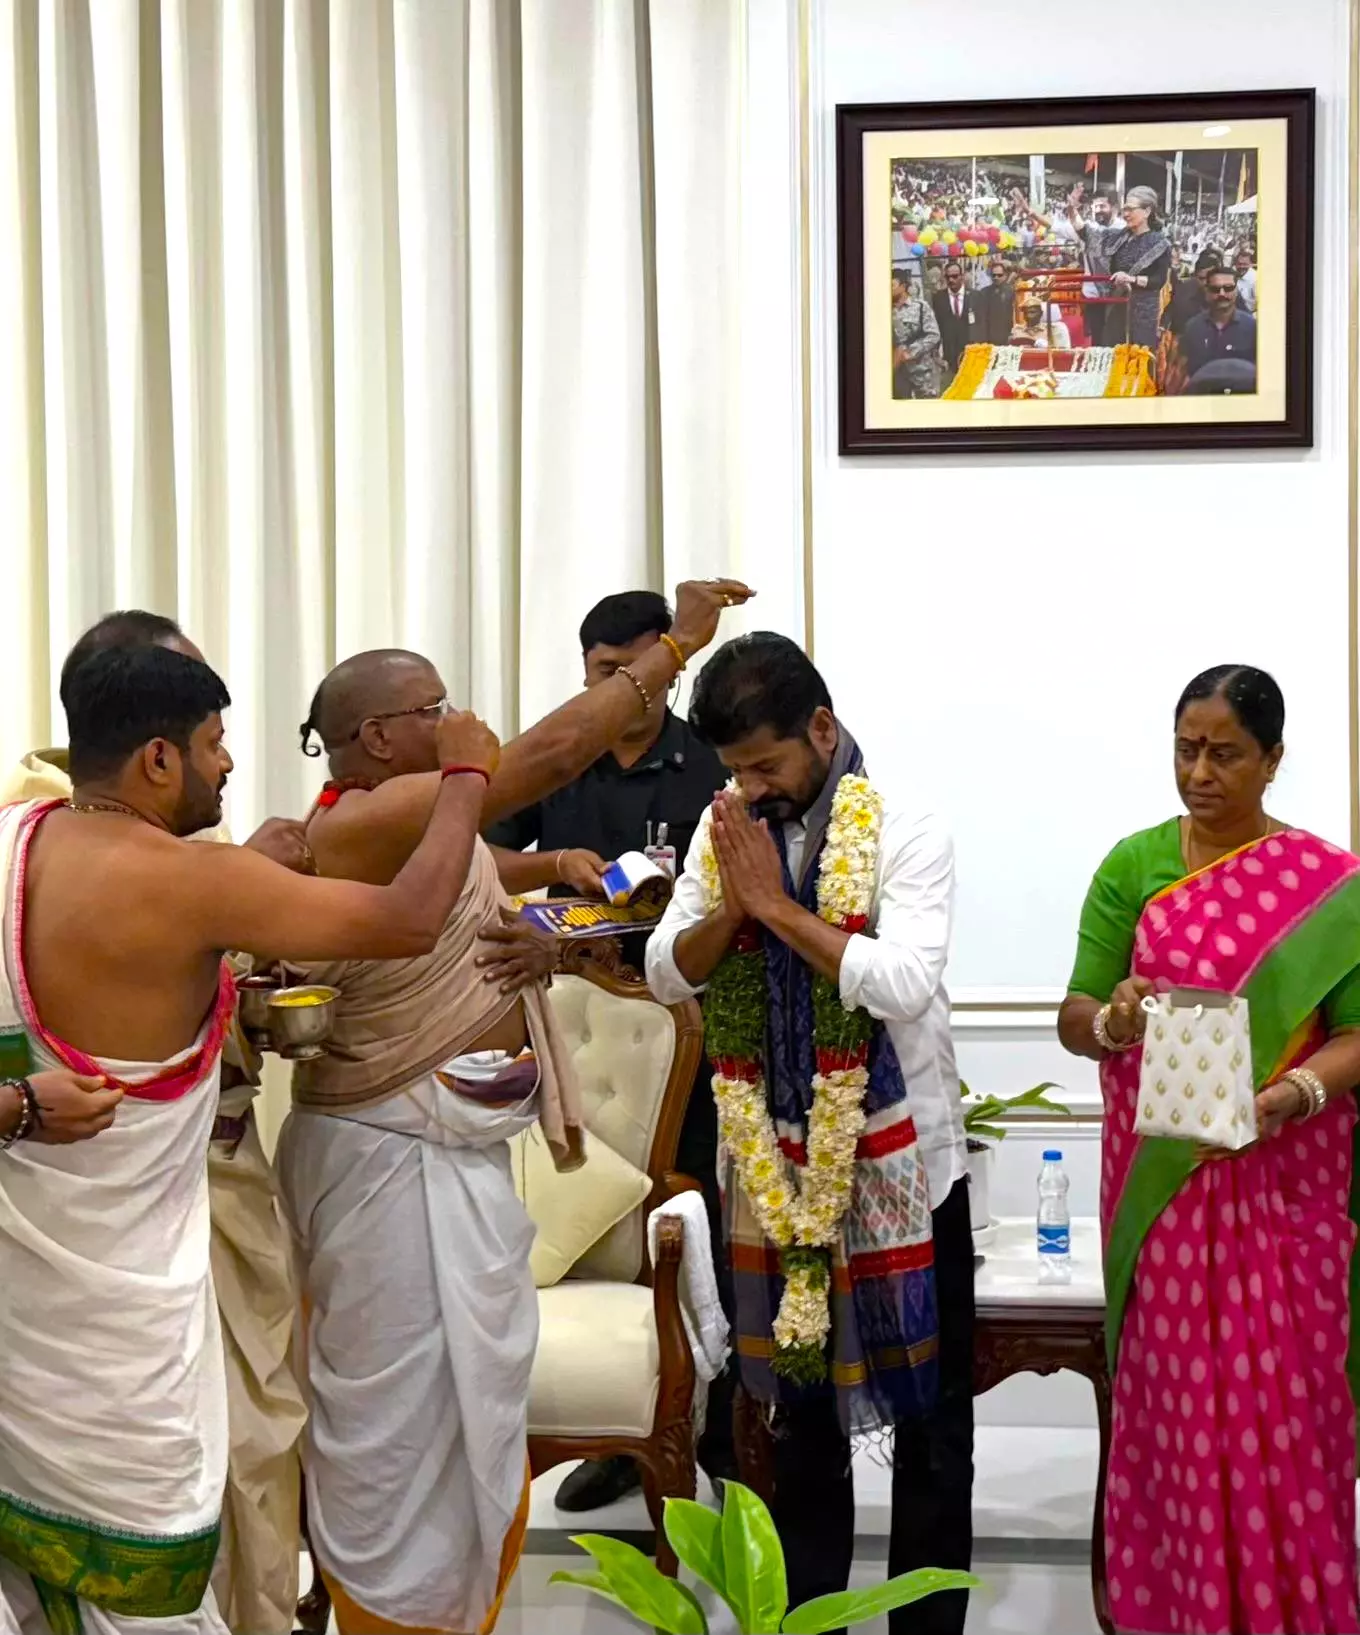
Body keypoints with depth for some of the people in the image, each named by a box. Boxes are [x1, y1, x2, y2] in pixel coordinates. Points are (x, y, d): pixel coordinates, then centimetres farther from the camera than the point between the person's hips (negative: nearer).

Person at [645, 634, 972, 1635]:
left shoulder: (905, 836, -14)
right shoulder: (724, 833, 1)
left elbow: (904, 986, -26)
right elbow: (666, 976, -3)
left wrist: (778, 904, -23)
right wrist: (733, 906, -20)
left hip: (897, 1154, -4)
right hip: (777, 1157, 5)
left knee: (926, 1400, 6)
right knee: (799, 1393, 17)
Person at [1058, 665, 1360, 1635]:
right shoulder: (1132, 867, 3)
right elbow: (1073, 1018, 1)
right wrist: (1112, 1022, -22)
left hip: (1282, 1187, -1)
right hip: (1163, 1188, 1)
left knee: (1281, 1415, 1)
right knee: (1178, 1408, 6)